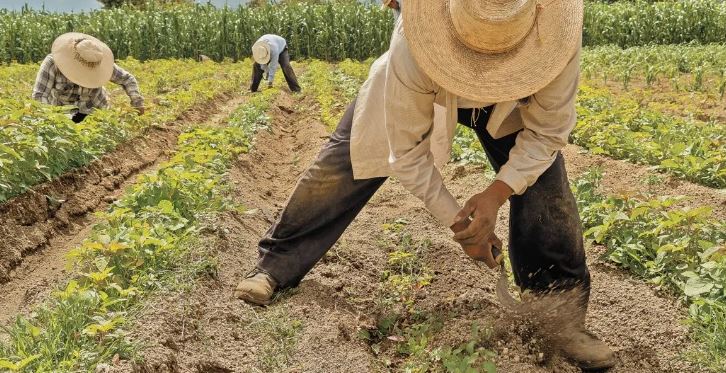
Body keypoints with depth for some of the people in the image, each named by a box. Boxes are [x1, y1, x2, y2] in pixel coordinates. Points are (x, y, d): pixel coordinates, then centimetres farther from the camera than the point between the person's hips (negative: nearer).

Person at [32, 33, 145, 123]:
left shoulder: (97, 63, -21)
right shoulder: (52, 63, -26)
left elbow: (127, 79, -9)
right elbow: (39, 95, -29)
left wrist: (137, 104, -18)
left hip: (96, 109, 1)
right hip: (66, 115, 0)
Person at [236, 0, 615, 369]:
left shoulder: (556, 31, -39)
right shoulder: (415, 46, -43)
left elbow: (546, 131, -25)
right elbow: (406, 150, -30)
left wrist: (496, 193, -38)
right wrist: (457, 221, -27)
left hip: (510, 99, 2)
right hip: (420, 88, -1)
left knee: (544, 178, -17)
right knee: (341, 165, -4)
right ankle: (275, 266, 18)